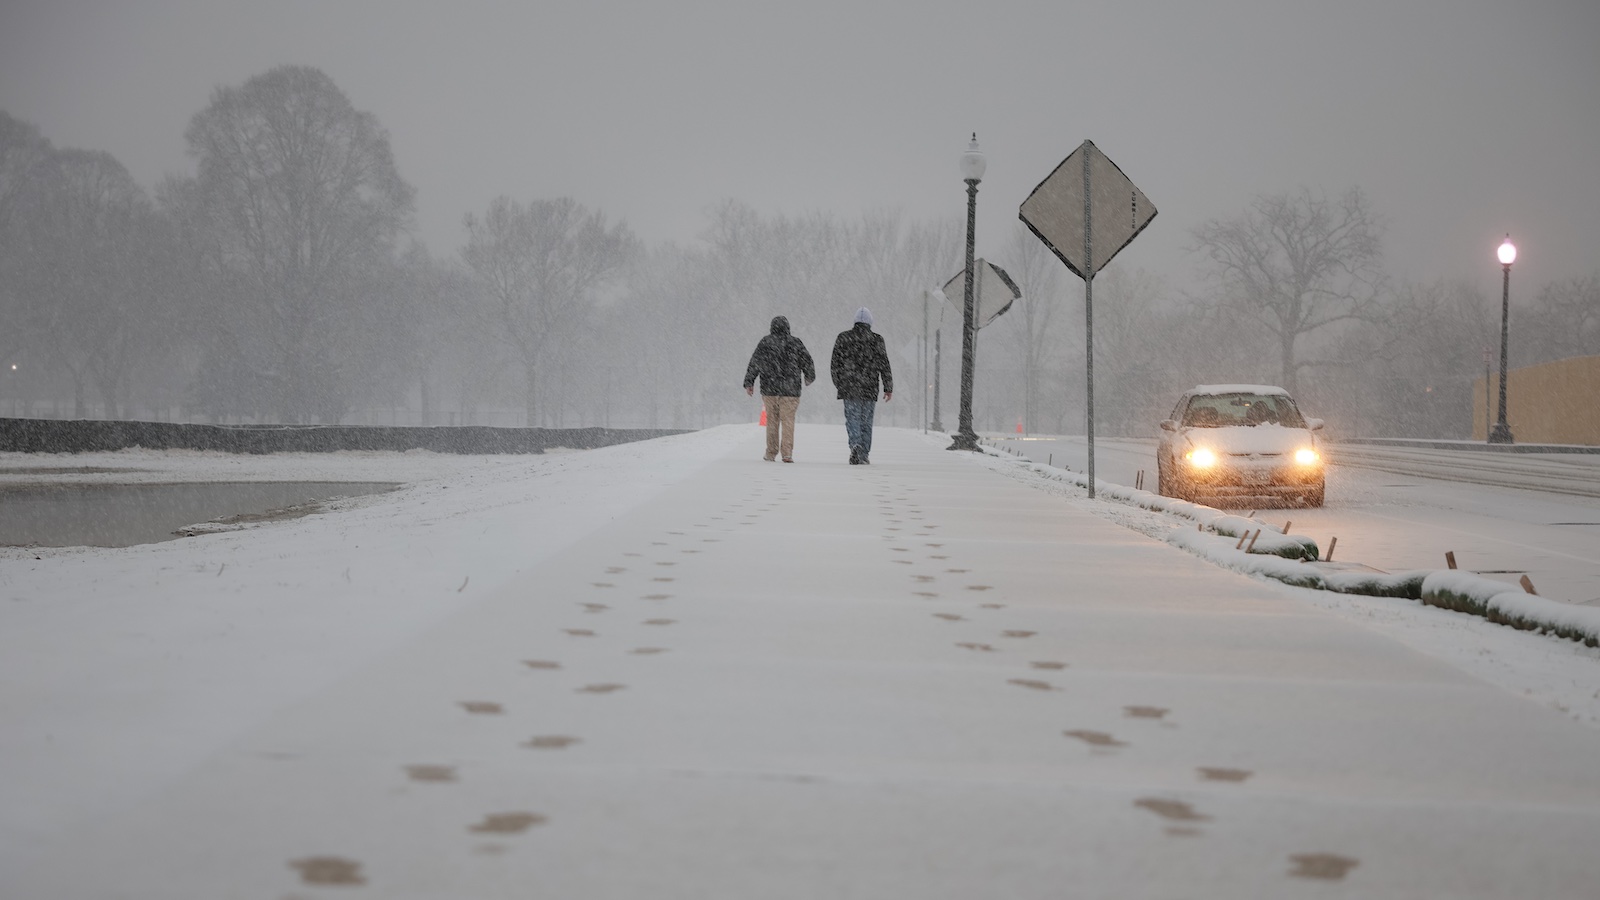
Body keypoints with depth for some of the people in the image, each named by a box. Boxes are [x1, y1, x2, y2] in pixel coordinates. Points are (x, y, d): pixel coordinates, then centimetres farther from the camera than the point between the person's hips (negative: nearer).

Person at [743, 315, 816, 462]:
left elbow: (754, 363, -1)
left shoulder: (765, 342, 1)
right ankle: (787, 453, -9)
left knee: (772, 420, 11)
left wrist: (749, 383, 4)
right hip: (790, 389, -1)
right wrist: (809, 377, 24)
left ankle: (771, 453, 12)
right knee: (788, 421, 1)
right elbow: (807, 362, 6)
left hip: (769, 389, 1)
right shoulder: (795, 343, 1)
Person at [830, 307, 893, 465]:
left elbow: (835, 364, 6)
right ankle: (864, 455, 11)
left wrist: (838, 384, 18)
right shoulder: (877, 339, 0)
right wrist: (888, 388, 6)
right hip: (870, 389, 0)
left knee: (853, 420, -1)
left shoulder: (843, 338, 3)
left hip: (849, 388, 0)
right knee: (866, 422, 9)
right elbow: (884, 366, 0)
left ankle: (855, 445, -26)